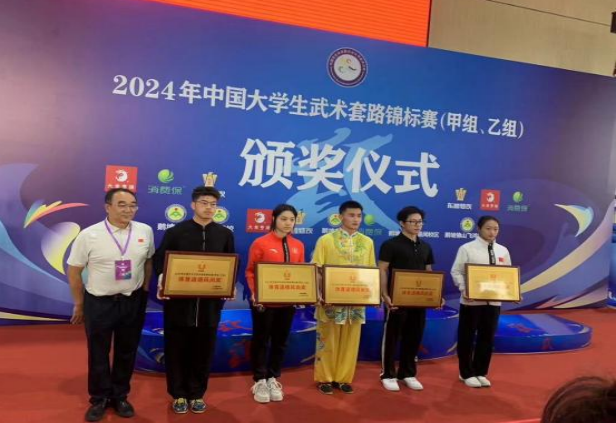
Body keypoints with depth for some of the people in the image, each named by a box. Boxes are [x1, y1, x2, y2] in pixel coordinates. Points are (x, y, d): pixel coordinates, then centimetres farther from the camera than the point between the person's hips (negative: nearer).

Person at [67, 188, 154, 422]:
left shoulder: (145, 231, -5)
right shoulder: (89, 235, -12)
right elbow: (74, 271, -4)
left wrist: (145, 290, 8)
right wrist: (79, 304, 1)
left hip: (133, 301, 2)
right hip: (98, 303, -2)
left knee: (127, 352, 15)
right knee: (98, 354, 12)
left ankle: (120, 396, 33)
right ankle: (99, 399, 31)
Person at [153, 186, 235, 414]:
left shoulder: (225, 234, 6)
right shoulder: (175, 232, 1)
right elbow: (159, 259, 1)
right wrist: (163, 280, -17)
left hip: (211, 301, 2)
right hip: (179, 300, -1)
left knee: (203, 349, 9)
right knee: (177, 348, 7)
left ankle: (197, 394, 25)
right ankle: (179, 394, 23)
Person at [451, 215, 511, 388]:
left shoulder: (503, 251, 8)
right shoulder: (467, 248, -7)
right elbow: (456, 272, -8)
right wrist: (464, 290, -21)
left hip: (494, 301, 5)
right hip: (471, 300, -4)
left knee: (487, 338, 12)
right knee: (467, 338, 6)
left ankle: (480, 373, 27)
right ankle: (467, 373, 21)